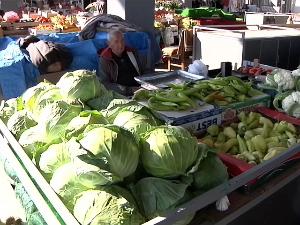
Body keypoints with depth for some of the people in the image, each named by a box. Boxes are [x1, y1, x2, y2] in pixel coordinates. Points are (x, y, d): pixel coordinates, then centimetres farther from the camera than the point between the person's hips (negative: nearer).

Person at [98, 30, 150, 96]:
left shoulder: (133, 52, 15)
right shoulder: (104, 60, 3)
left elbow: (145, 71, 23)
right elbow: (105, 84, -6)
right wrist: (128, 90, -16)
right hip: (122, 95, -4)